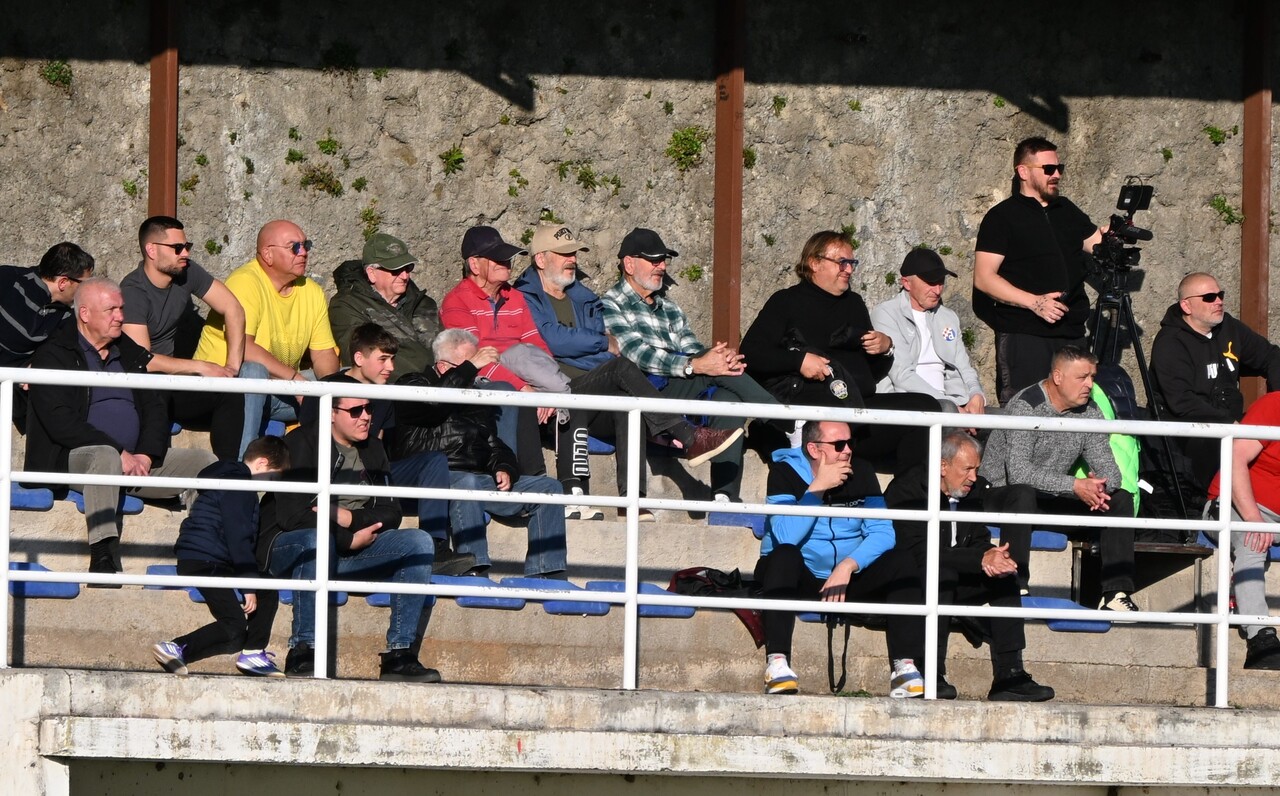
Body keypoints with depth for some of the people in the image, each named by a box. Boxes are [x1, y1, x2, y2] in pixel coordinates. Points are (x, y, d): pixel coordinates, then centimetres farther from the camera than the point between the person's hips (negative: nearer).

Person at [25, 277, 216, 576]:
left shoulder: (130, 354, 21)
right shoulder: (54, 355, 0)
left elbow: (155, 409, 15)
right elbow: (60, 422, -13)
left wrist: (147, 455, -7)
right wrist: (120, 453, -19)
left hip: (137, 459, 6)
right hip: (73, 459, -6)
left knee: (204, 462, -12)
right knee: (106, 457, -40)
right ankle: (103, 556, -48)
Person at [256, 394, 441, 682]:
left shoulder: (372, 450, 12)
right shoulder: (302, 443, -9)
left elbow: (390, 514, 6)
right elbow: (293, 516, -18)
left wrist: (348, 517, -14)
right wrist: (350, 540, -17)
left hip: (350, 549, 6)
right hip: (287, 547, -6)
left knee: (418, 542, -13)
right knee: (317, 539, -41)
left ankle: (400, 655, -18)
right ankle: (302, 653, -33)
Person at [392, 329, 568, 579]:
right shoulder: (414, 385, 5)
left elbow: (493, 443, 28)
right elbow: (432, 403, -19)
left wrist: (504, 468, 6)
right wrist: (470, 368, -16)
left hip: (481, 478, 7)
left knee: (549, 488, -5)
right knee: (466, 483, -41)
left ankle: (546, 574, -14)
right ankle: (475, 570, -48)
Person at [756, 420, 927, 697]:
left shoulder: (861, 473, 0)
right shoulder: (785, 473, -11)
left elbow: (882, 533, -8)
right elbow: (786, 537, -25)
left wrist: (848, 566, -23)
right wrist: (816, 489, -27)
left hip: (849, 578, 4)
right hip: (799, 579, -4)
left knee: (900, 561, -19)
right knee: (784, 556, -35)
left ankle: (904, 667, -29)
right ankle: (776, 662, -43)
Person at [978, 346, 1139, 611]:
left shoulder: (1089, 412, 3)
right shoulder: (1026, 406, -19)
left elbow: (1108, 469, 1)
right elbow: (1017, 472, -31)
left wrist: (1099, 487, -25)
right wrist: (1074, 485, -37)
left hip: (1053, 501, 7)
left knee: (1120, 500, -10)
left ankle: (1116, 593, -16)